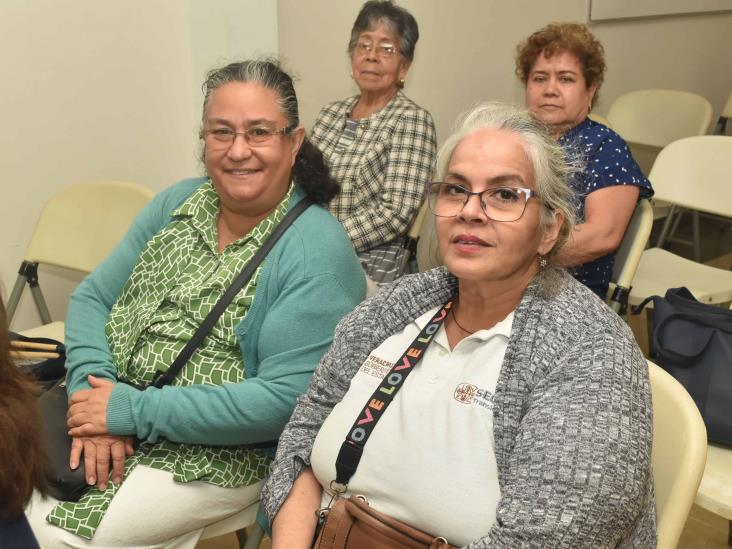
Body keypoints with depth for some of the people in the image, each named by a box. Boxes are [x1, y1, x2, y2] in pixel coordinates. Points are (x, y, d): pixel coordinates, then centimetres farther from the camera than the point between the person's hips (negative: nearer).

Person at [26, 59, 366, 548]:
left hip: (218, 456, -5)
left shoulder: (318, 251, -17)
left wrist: (133, 410, -19)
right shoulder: (177, 204, 4)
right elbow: (92, 298, 5)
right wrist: (93, 388, -14)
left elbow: (286, 397, -21)